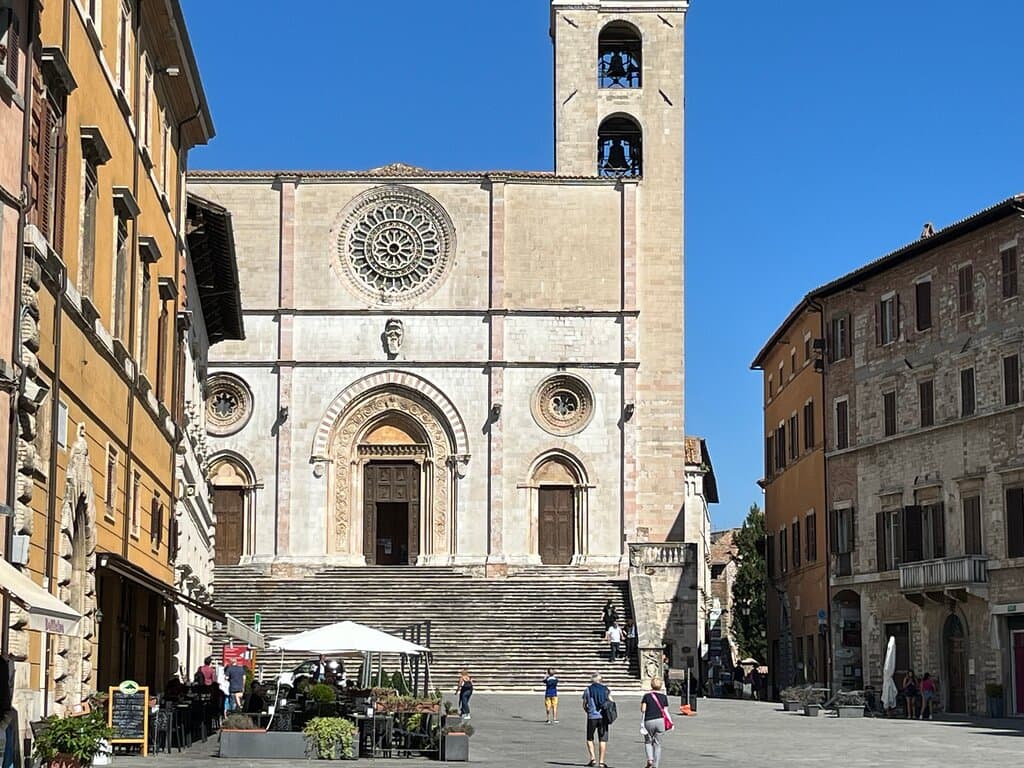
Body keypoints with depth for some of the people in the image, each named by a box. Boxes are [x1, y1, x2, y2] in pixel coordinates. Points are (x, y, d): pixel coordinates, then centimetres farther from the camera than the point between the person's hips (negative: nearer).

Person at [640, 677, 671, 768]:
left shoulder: (647, 695, -1)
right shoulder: (663, 696, 4)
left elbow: (643, 709, -6)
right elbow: (665, 711, 1)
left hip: (648, 721, -1)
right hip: (660, 721, 1)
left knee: (648, 741, 16)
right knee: (657, 744, 9)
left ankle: (650, 759, -5)